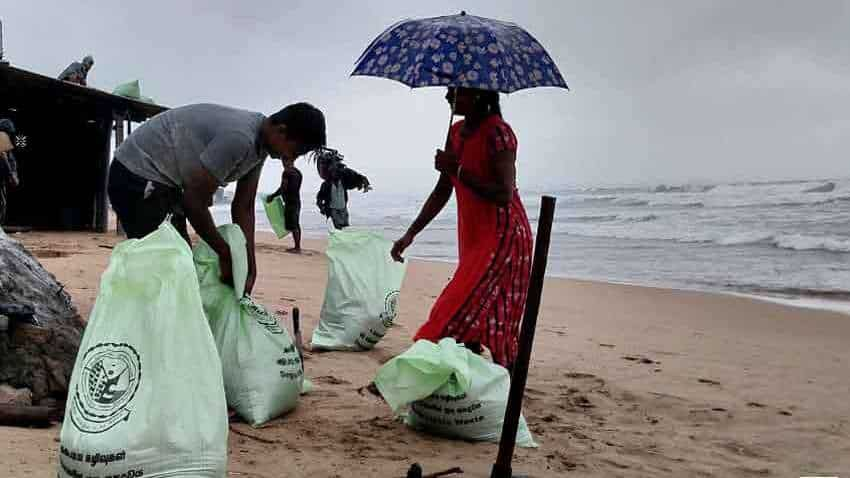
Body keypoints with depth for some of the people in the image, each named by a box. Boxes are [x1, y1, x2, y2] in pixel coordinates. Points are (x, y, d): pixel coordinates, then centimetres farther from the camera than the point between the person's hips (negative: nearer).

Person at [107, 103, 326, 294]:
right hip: (136, 175, -10)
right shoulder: (239, 138, -30)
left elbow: (243, 207, 4)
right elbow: (195, 200, -26)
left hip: (164, 180, 10)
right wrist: (225, 255, -17)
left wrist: (250, 266, -3)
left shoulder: (259, 144, 0)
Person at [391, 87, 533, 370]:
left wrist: (458, 171, -22)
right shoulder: (457, 132, 9)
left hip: (502, 234, -9)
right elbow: (442, 192, 13)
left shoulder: (497, 132, -16)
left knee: (461, 312, -13)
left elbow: (504, 195, -24)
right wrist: (410, 234, 10)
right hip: (472, 235, 9)